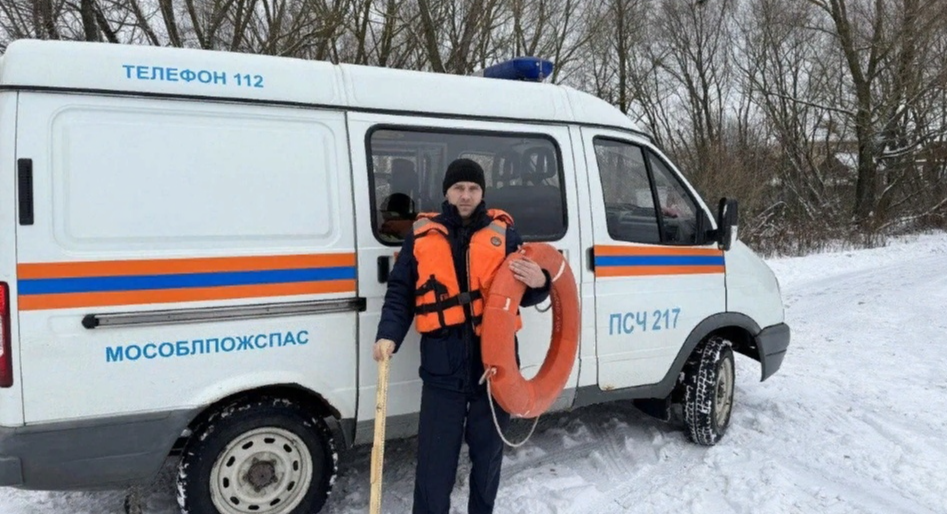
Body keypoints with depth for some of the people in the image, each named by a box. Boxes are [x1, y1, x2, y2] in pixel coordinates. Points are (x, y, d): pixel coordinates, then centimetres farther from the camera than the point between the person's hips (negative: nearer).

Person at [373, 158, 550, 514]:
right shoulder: (422, 234, 6)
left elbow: (525, 295, 8)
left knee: (487, 452, 17)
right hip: (442, 367, -1)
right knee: (435, 458, 3)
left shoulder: (503, 232, 6)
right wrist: (389, 334, -8)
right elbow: (399, 292, 7)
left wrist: (539, 282, -15)